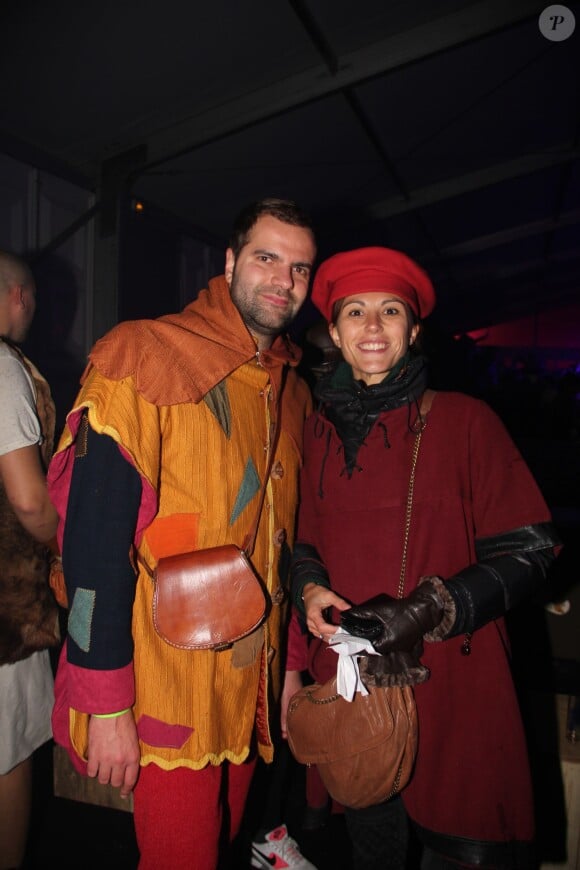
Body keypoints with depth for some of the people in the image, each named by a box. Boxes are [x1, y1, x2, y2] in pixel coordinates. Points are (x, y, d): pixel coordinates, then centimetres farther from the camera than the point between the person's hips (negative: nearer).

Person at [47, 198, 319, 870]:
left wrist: (288, 661, 14)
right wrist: (106, 704, -18)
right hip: (168, 692, -6)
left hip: (251, 687, 7)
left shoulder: (292, 390, 9)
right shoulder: (148, 355, -12)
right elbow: (94, 529, -18)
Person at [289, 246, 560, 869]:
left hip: (454, 684, -3)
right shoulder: (319, 430, 3)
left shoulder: (466, 421, -7)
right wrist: (310, 590, -7)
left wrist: (428, 611, -19)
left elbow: (528, 549, -7)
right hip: (349, 679, 3)